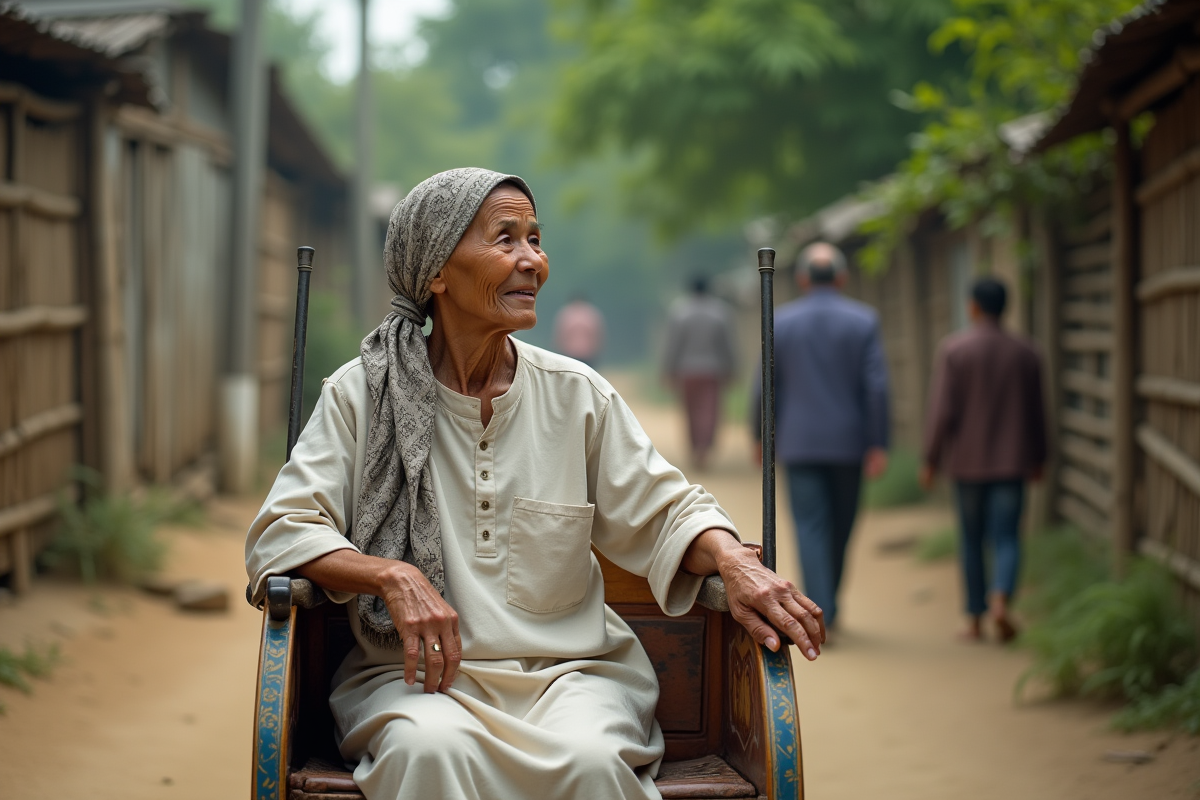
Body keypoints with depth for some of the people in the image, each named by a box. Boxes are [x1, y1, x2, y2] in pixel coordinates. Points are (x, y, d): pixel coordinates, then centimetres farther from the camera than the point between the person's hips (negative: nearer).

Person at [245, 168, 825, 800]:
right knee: (432, 747, -36)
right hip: (415, 676, -2)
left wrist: (733, 561, -12)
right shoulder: (360, 395, 2)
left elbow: (663, 512, 10)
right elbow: (279, 533, -3)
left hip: (572, 670, 2)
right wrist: (393, 576, -20)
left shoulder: (578, 395, 8)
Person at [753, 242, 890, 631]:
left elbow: (765, 387, 1)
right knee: (841, 526, 16)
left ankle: (820, 613, -11)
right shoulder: (863, 320, -2)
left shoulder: (780, 321, -1)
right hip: (848, 441, 1)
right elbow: (876, 385, -8)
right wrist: (878, 445, -6)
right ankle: (827, 604, 29)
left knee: (811, 527, 0)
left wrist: (762, 437, 13)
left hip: (799, 441, -1)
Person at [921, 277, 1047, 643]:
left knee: (971, 541, 11)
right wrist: (1037, 459, 20)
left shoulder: (953, 349, -8)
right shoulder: (1025, 353, 1)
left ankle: (975, 619, 15)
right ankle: (1000, 600, -24)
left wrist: (930, 461, -4)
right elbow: (1035, 413, 7)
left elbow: (942, 410, -11)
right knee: (1006, 539, 1)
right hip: (1011, 462, 1)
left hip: (967, 461, -1)